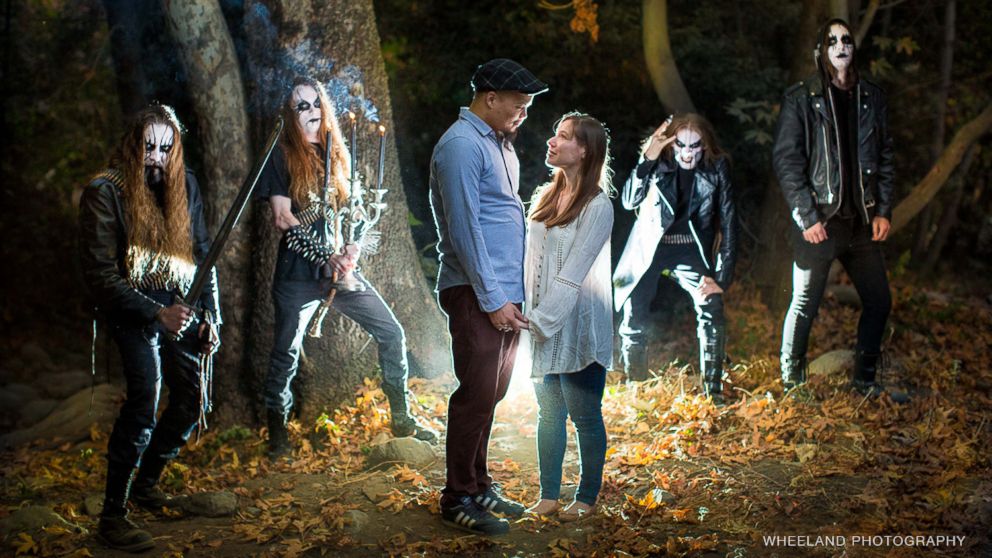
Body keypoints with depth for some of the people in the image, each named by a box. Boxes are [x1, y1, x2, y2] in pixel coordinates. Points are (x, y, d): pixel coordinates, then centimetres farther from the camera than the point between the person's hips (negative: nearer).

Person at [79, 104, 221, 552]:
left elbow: (202, 254, 13)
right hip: (131, 305, -6)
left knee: (194, 399, 2)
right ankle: (112, 515, -19)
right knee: (146, 390, -25)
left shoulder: (184, 185, 5)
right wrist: (157, 314, -24)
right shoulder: (104, 192, -11)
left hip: (178, 300, 6)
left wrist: (211, 315, 5)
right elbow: (100, 273, -15)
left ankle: (146, 483, 27)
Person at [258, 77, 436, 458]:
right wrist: (327, 257, -16)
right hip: (298, 273, -5)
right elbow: (283, 218, -10)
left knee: (391, 333, 2)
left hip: (342, 270, 5)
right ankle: (277, 433, 15)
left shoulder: (337, 155, 14)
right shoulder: (281, 157, -2)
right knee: (286, 353, -1)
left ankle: (401, 418, 14)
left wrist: (353, 249, -5)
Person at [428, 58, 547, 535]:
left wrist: (511, 293, 16)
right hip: (476, 294, -9)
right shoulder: (461, 146, -14)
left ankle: (479, 486, 25)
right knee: (477, 395, -5)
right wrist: (492, 299, -18)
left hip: (504, 293, 9)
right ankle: (458, 499, 4)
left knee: (491, 394, 14)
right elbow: (465, 230, -18)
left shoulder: (500, 144, 16)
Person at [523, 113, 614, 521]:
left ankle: (587, 498, 18)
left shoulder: (597, 206, -12)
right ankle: (548, 497, 21)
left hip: (576, 329, -6)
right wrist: (526, 316, -1)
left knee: (585, 417, 5)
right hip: (541, 325, 7)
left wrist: (541, 320, -20)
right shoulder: (545, 196, 9)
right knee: (548, 414, 13)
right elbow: (531, 262, 7)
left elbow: (572, 275, -18)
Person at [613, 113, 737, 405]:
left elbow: (728, 223, -8)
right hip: (649, 247, 0)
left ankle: (713, 389, -12)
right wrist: (647, 160, -34)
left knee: (712, 308, -22)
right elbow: (629, 201, -21)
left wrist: (721, 278, -14)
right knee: (633, 316, -6)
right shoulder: (660, 161, -10)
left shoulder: (718, 167, -9)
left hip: (690, 249, 0)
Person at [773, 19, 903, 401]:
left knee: (879, 301, 9)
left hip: (862, 222, 5)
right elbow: (786, 160, -8)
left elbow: (884, 157, 13)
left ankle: (864, 380, 24)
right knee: (805, 305, 2)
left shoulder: (871, 97, 10)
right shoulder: (801, 98, -4)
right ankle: (792, 383, 16)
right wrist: (807, 217, -14)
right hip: (820, 221, -5)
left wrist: (883, 210, 3)